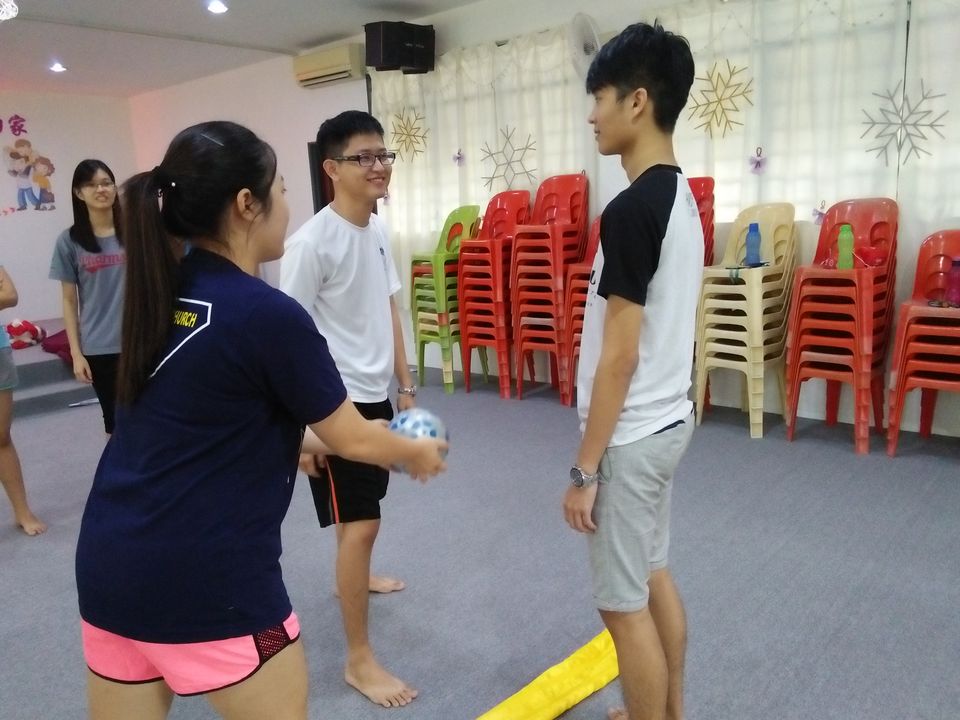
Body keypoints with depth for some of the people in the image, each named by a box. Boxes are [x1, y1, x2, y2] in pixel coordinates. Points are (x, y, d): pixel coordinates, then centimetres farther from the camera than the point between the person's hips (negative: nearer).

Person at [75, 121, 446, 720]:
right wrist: (419, 452, 13)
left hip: (109, 561, 7)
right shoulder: (267, 314, -17)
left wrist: (298, 438, 27)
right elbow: (354, 440, -6)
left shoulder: (162, 294, 4)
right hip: (207, 579, -7)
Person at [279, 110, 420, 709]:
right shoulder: (312, 242, -19)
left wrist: (405, 384, 14)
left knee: (363, 510, 26)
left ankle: (356, 579, 53)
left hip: (376, 394, 8)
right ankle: (360, 659, 11)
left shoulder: (379, 230, 6)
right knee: (361, 523, -4)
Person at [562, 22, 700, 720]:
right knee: (654, 574, 23)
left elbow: (619, 355, -23)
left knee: (624, 603, 7)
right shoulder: (682, 197, 7)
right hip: (669, 419, 10)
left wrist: (585, 467, -15)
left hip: (631, 434, -10)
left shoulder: (632, 209, -22)